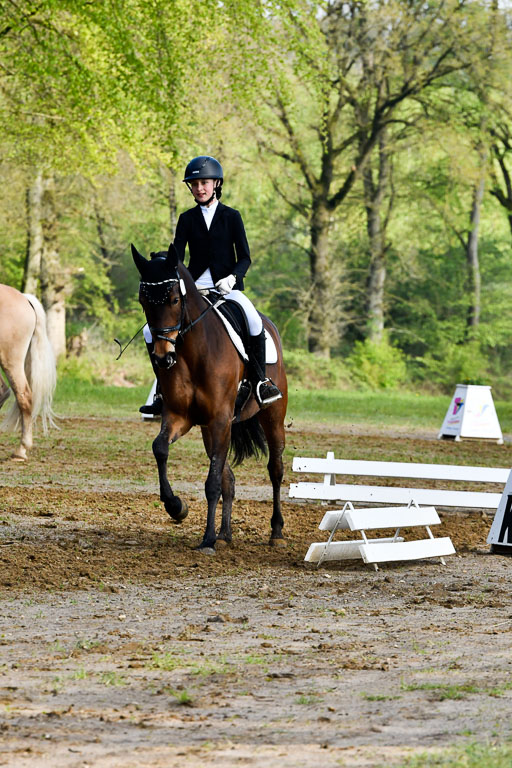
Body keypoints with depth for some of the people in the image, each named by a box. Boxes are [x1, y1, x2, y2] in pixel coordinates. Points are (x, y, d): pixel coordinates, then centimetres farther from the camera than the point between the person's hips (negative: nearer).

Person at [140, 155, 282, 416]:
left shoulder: (231, 216, 5)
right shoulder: (187, 219, 10)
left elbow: (245, 257, 1)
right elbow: (176, 257, 3)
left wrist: (232, 277, -19)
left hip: (227, 288, -3)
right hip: (194, 289, 3)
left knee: (253, 321, -34)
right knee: (151, 330, -13)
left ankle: (260, 379, -17)